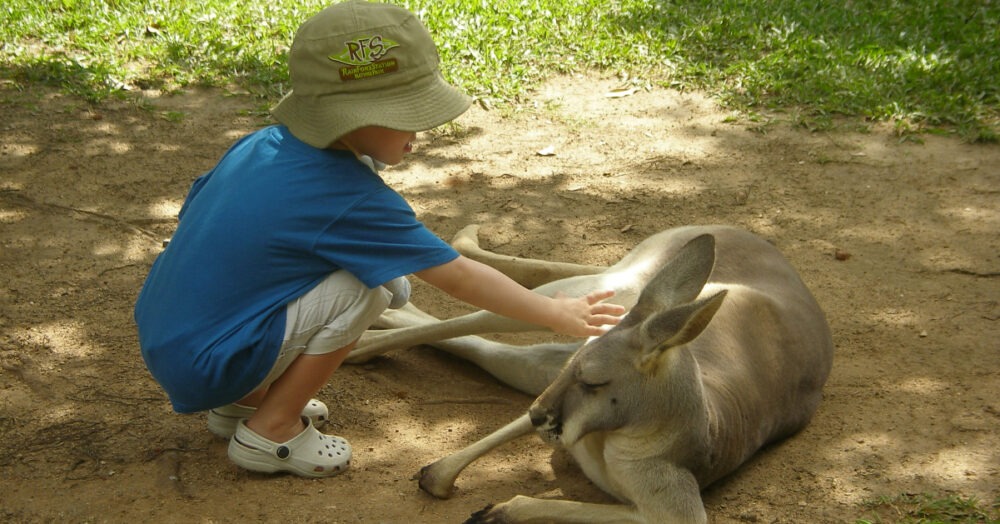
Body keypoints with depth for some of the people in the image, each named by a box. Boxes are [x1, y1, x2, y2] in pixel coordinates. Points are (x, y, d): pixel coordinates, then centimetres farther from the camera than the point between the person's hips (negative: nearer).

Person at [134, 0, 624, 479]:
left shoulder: (261, 144, 1)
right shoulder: (352, 200, -19)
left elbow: (194, 210, 14)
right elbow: (458, 277, -12)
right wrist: (557, 313, -1)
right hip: (202, 369, -8)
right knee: (367, 288, -14)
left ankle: (244, 402, 19)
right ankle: (269, 432, -1)